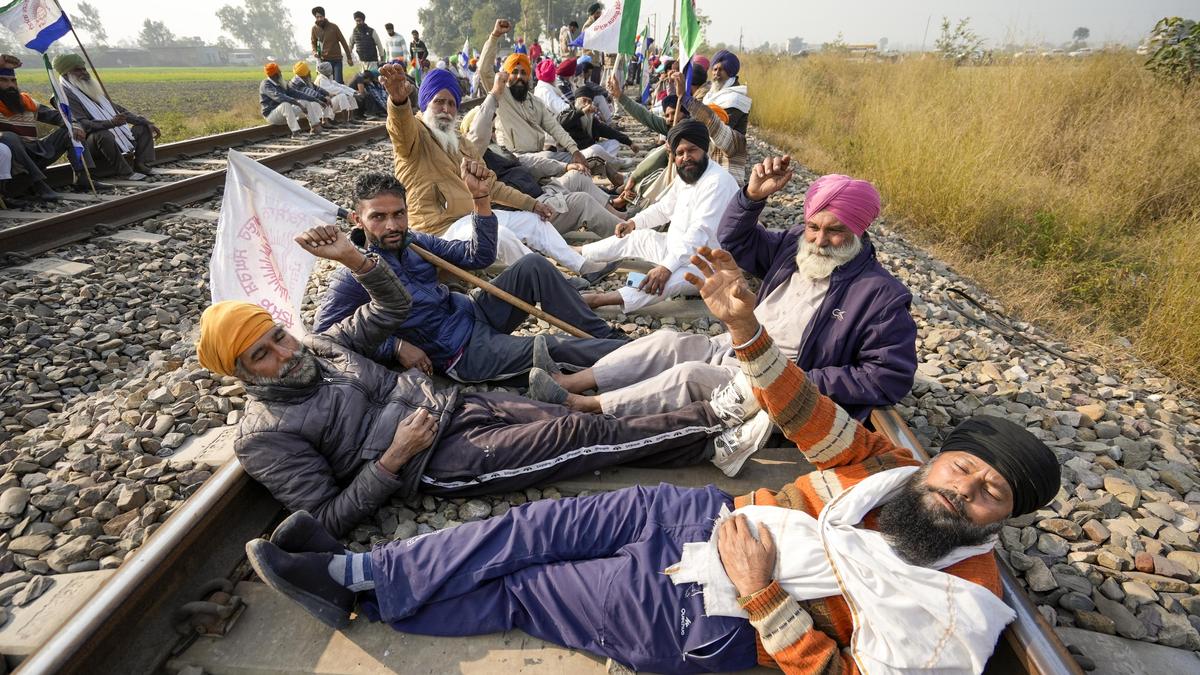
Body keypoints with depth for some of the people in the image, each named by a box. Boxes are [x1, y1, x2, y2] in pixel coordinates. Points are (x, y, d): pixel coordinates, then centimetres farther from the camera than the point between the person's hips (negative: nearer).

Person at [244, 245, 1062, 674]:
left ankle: (360, 587, 15)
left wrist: (764, 597, -26)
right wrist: (747, 330, -17)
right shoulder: (888, 466, 3)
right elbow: (813, 420, -3)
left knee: (521, 592, -3)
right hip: (714, 515, 5)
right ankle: (357, 570, 10)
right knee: (543, 526, -5)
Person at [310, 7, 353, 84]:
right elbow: (314, 43, 16)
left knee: (338, 82, -9)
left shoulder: (333, 26, -5)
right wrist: (314, 52, -5)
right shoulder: (314, 28, 3)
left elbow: (343, 41, 0)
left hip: (337, 59, -3)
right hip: (324, 60, 3)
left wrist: (349, 57, -1)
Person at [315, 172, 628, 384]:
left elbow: (479, 256, 4)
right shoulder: (352, 279, -11)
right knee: (553, 347, -21)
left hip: (473, 312, 7)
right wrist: (395, 346, -21)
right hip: (463, 352, -7)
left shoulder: (415, 242, 7)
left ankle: (607, 335, -5)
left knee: (533, 265, -11)